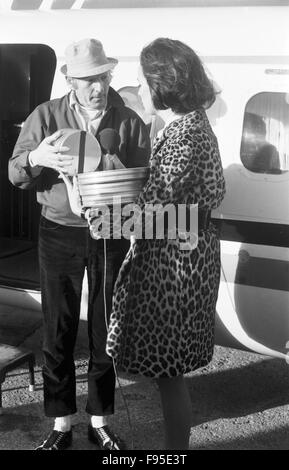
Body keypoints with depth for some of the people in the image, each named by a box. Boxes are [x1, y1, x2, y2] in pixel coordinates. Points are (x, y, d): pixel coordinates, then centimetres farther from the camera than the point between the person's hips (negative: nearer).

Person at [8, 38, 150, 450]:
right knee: (58, 332, 6)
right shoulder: (46, 116, -1)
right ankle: (61, 424, 22)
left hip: (111, 235, 0)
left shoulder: (130, 122, -2)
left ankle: (100, 421, 27)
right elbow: (16, 175, -1)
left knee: (105, 331, 10)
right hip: (60, 234, 0)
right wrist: (36, 157, -23)